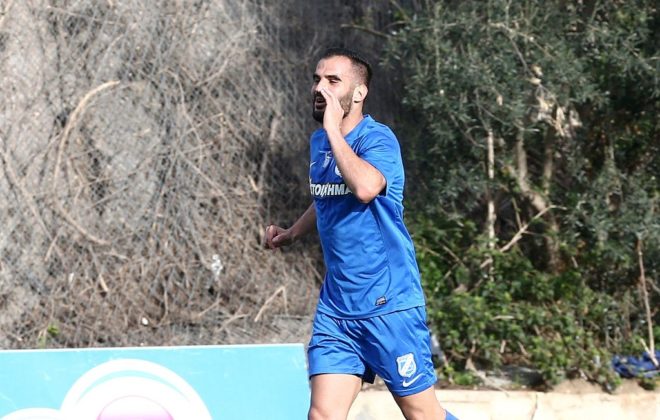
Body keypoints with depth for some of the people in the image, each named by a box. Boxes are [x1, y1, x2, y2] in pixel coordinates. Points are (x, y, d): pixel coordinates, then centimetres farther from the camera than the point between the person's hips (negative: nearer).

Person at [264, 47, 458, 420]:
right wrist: (293, 232, 19)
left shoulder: (377, 138, -13)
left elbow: (365, 187, -36)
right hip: (335, 306, 7)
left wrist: (334, 129, -26)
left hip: (389, 305, -7)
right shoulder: (318, 143, 11)